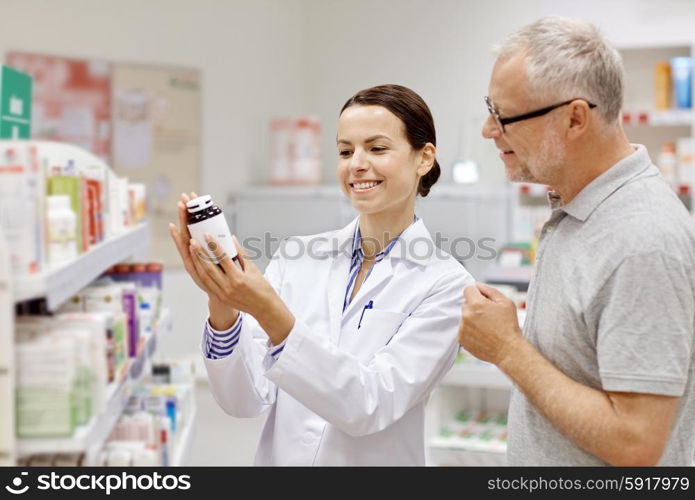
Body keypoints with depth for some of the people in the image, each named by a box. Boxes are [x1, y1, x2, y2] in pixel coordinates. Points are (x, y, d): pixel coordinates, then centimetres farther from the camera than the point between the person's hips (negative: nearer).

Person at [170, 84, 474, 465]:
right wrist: (222, 303, -25)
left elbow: (371, 406, -22)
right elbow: (247, 400, -9)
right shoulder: (296, 257, -5)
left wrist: (272, 314, -32)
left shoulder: (445, 284, -13)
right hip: (278, 456, 3)